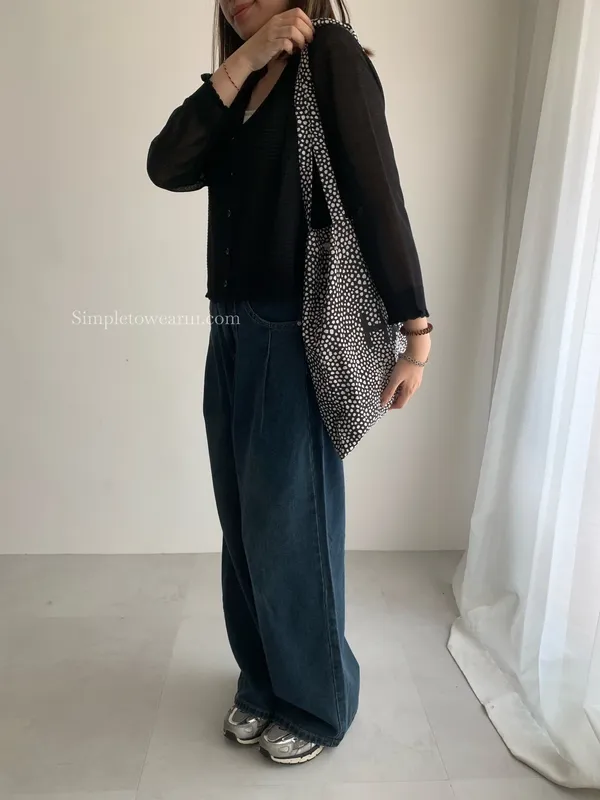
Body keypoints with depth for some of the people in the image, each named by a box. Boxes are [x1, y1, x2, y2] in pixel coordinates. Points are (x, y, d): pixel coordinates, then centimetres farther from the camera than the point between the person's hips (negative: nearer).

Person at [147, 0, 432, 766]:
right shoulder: (243, 95, 18)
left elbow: (378, 192, -12)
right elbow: (166, 167, 1)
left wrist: (416, 332, -16)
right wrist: (240, 62, -4)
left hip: (294, 342, -7)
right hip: (232, 338, 7)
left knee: (291, 533, 4)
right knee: (245, 528, 15)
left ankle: (317, 704, 29)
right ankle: (262, 683, 38)